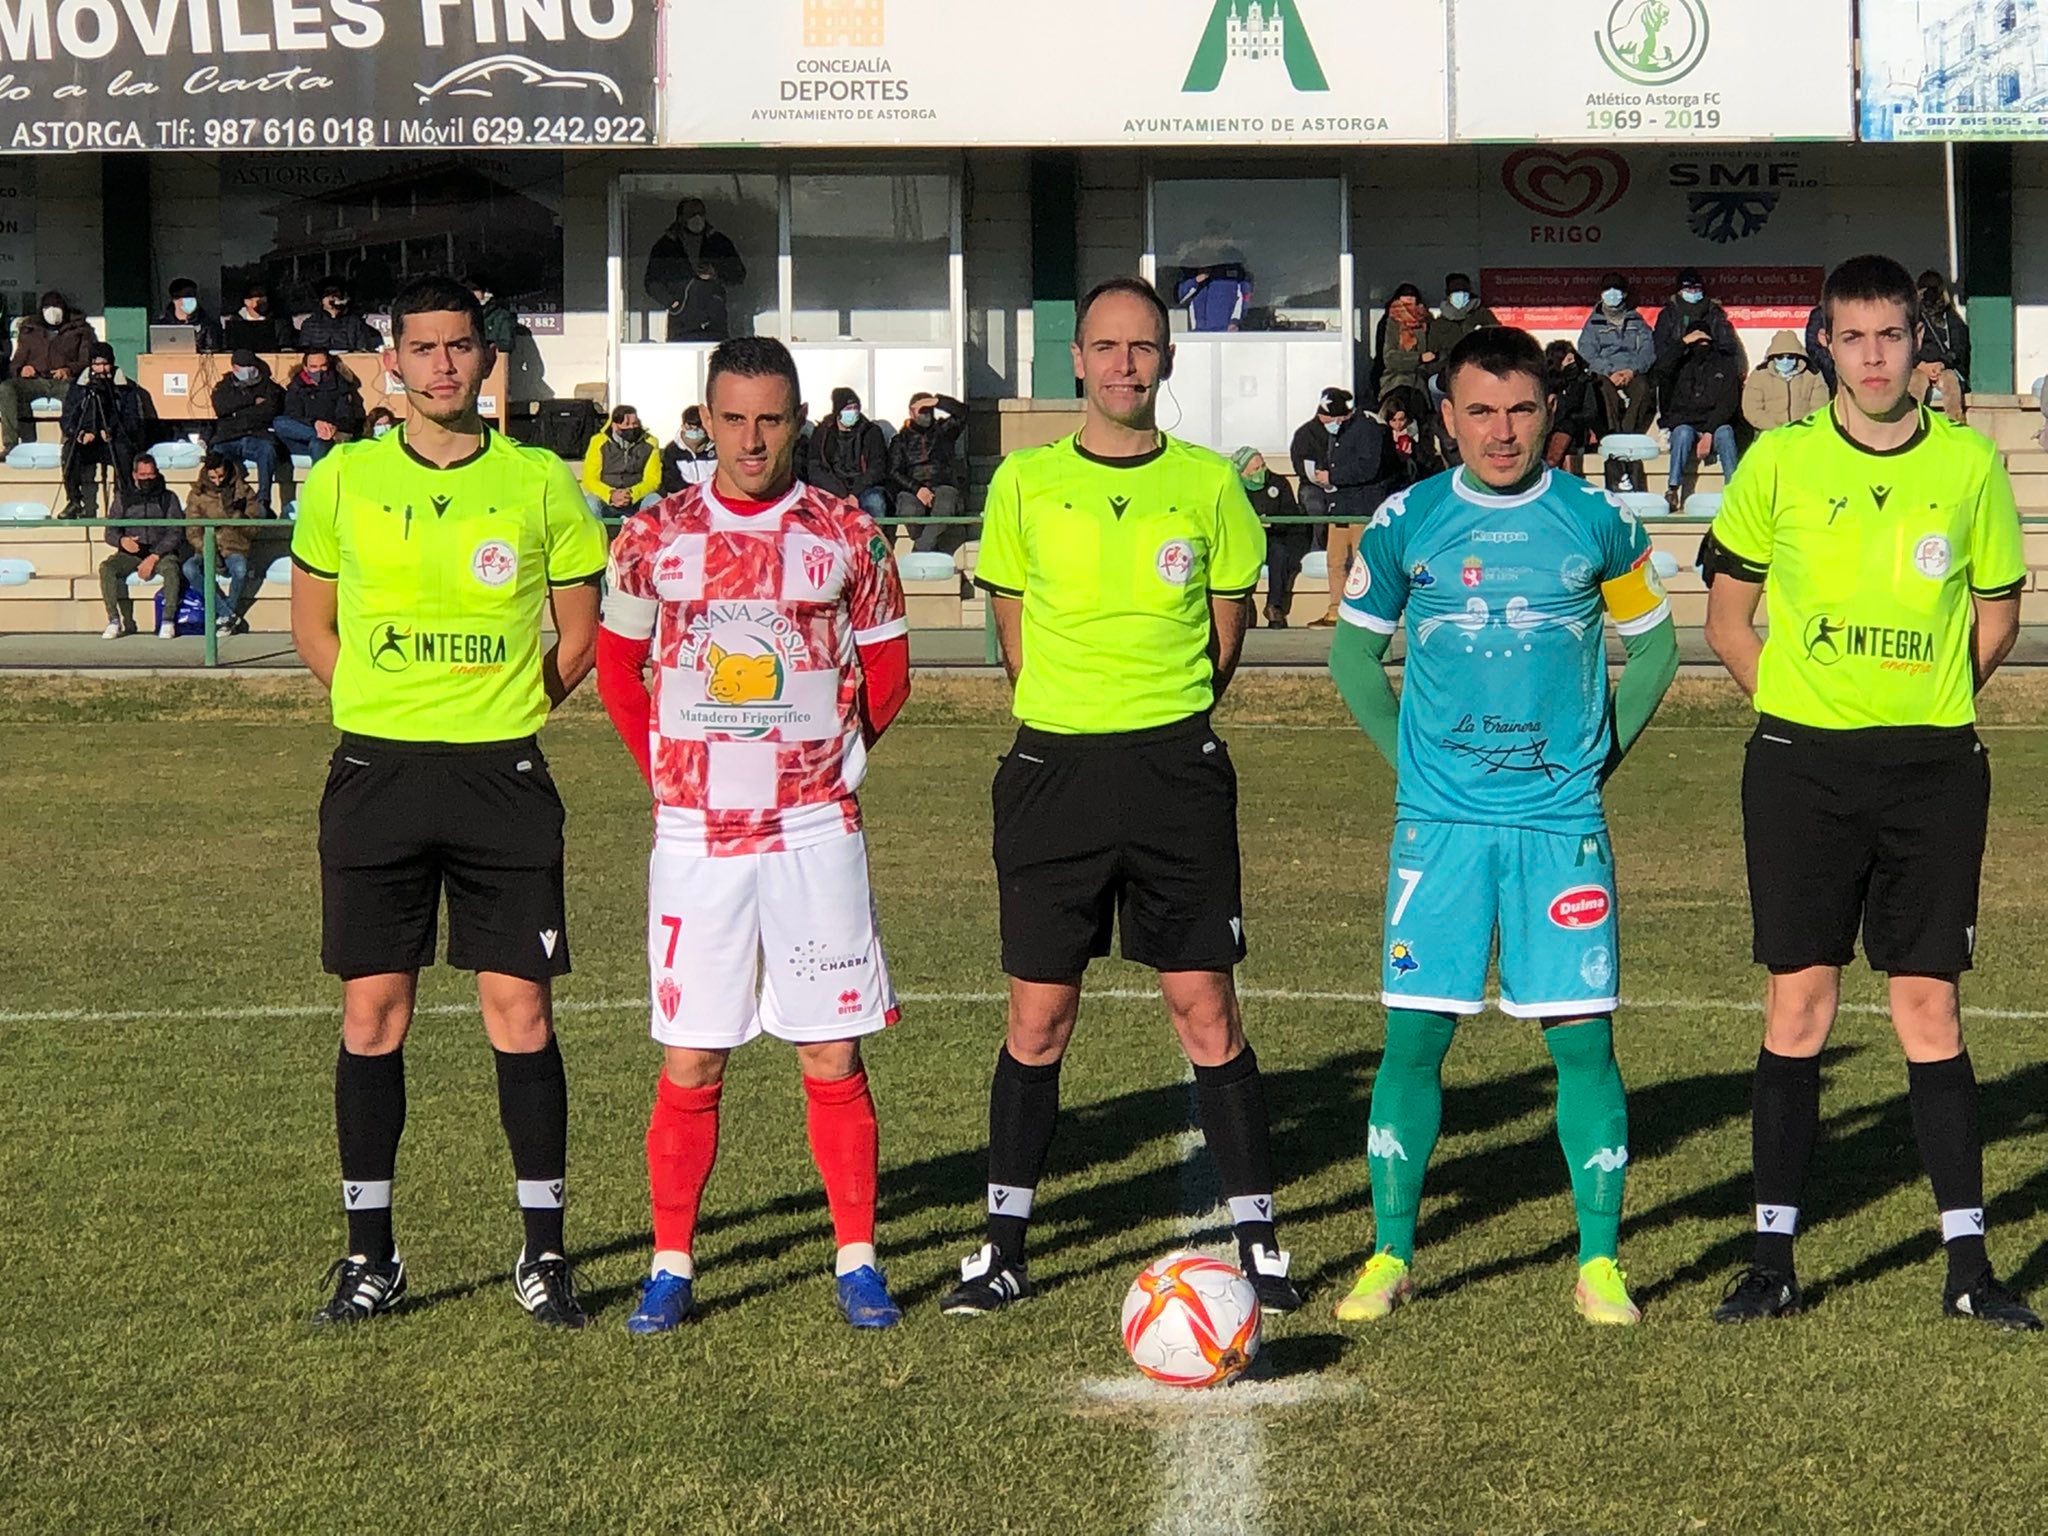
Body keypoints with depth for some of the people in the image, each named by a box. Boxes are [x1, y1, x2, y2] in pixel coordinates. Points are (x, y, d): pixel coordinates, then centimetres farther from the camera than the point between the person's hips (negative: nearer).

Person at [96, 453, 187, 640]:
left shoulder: (168, 498, 6)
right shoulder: (123, 497, 11)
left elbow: (175, 533, -3)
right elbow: (110, 532, 8)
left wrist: (154, 557, -17)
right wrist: (122, 540, -17)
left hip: (160, 552, -2)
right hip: (131, 553, 2)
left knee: (171, 567, -36)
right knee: (106, 567, -28)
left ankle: (168, 621, -32)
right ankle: (114, 621, -25)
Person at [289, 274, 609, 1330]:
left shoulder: (540, 482, 1)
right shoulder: (343, 479, 4)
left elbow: (581, 629, 11)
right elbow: (311, 620, 15)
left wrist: (505, 712, 3)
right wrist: (387, 704, 5)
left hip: (501, 778, -1)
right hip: (375, 775, 1)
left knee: (521, 1014, -1)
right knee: (371, 1015, 3)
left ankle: (543, 1251, 10)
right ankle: (370, 1253, 14)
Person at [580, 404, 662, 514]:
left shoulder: (649, 444, -2)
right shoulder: (599, 442, -4)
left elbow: (652, 479, -5)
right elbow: (590, 479, -7)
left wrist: (632, 494, -26)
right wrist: (610, 495, -26)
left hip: (637, 500, 1)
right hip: (606, 499, -1)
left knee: (655, 501, -30)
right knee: (590, 503, -32)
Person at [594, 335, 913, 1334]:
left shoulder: (846, 536, 1)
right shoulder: (655, 537, 3)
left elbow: (886, 669, 12)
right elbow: (618, 664, 15)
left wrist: (830, 757, 10)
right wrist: (668, 772, 11)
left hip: (815, 830, 0)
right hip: (697, 834, 0)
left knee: (833, 1056, 1)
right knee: (689, 1062, 2)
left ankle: (858, 1261, 10)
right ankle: (671, 1268, 11)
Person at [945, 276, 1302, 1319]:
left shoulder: (1209, 484, 3)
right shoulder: (1025, 484, 3)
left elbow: (1225, 629, 11)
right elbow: (1014, 626, 12)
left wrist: (1165, 721, 11)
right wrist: (1078, 723, 10)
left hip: (1177, 765, 0)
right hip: (1054, 766, 1)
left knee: (1206, 1009, -1)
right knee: (1038, 1016, 4)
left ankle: (1256, 1239, 7)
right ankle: (1004, 1243, 14)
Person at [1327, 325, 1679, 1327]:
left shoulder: (1594, 522, 3)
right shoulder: (1407, 523, 4)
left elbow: (1652, 647, 16)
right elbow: (1354, 653, 16)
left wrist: (1600, 755, 7)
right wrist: (1410, 756, 8)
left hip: (1562, 819, 0)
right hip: (1440, 820, 0)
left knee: (1582, 1036, -3)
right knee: (1414, 1034, -2)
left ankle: (1600, 1264, 7)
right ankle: (1390, 1256, 9)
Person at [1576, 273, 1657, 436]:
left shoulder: (1637, 321, 22)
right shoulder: (1593, 323, 17)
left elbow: (1648, 350, 9)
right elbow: (1587, 353, 3)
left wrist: (1632, 370, -10)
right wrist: (1609, 372, -13)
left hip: (1633, 372, 1)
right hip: (1603, 372, -1)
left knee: (1642, 388, -34)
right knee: (1606, 389, -37)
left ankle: (1629, 433, -39)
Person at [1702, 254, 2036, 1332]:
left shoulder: (1968, 464, 3)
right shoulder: (1780, 461, 1)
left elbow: (1997, 613, 14)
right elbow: (1726, 614, 10)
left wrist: (1923, 706, 6)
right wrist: (1796, 699, 1)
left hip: (1934, 769, 1)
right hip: (1802, 763, 0)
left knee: (1930, 1008, 2)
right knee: (1797, 1007, 1)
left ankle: (1967, 1263, 8)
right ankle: (1774, 1258, 9)